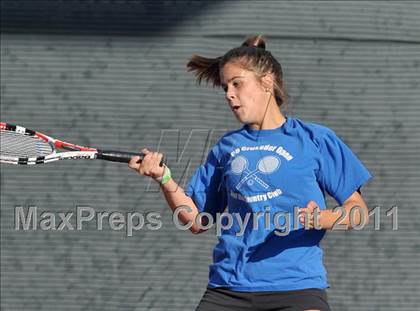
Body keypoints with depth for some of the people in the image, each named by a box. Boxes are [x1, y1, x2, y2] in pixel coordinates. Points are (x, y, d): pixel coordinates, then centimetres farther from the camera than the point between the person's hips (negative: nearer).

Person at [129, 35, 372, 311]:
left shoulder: (314, 140, 4)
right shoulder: (226, 147, 16)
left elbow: (359, 212, 3)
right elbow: (197, 221, 17)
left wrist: (323, 219, -18)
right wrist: (165, 179, 2)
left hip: (297, 285, -4)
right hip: (228, 286, 4)